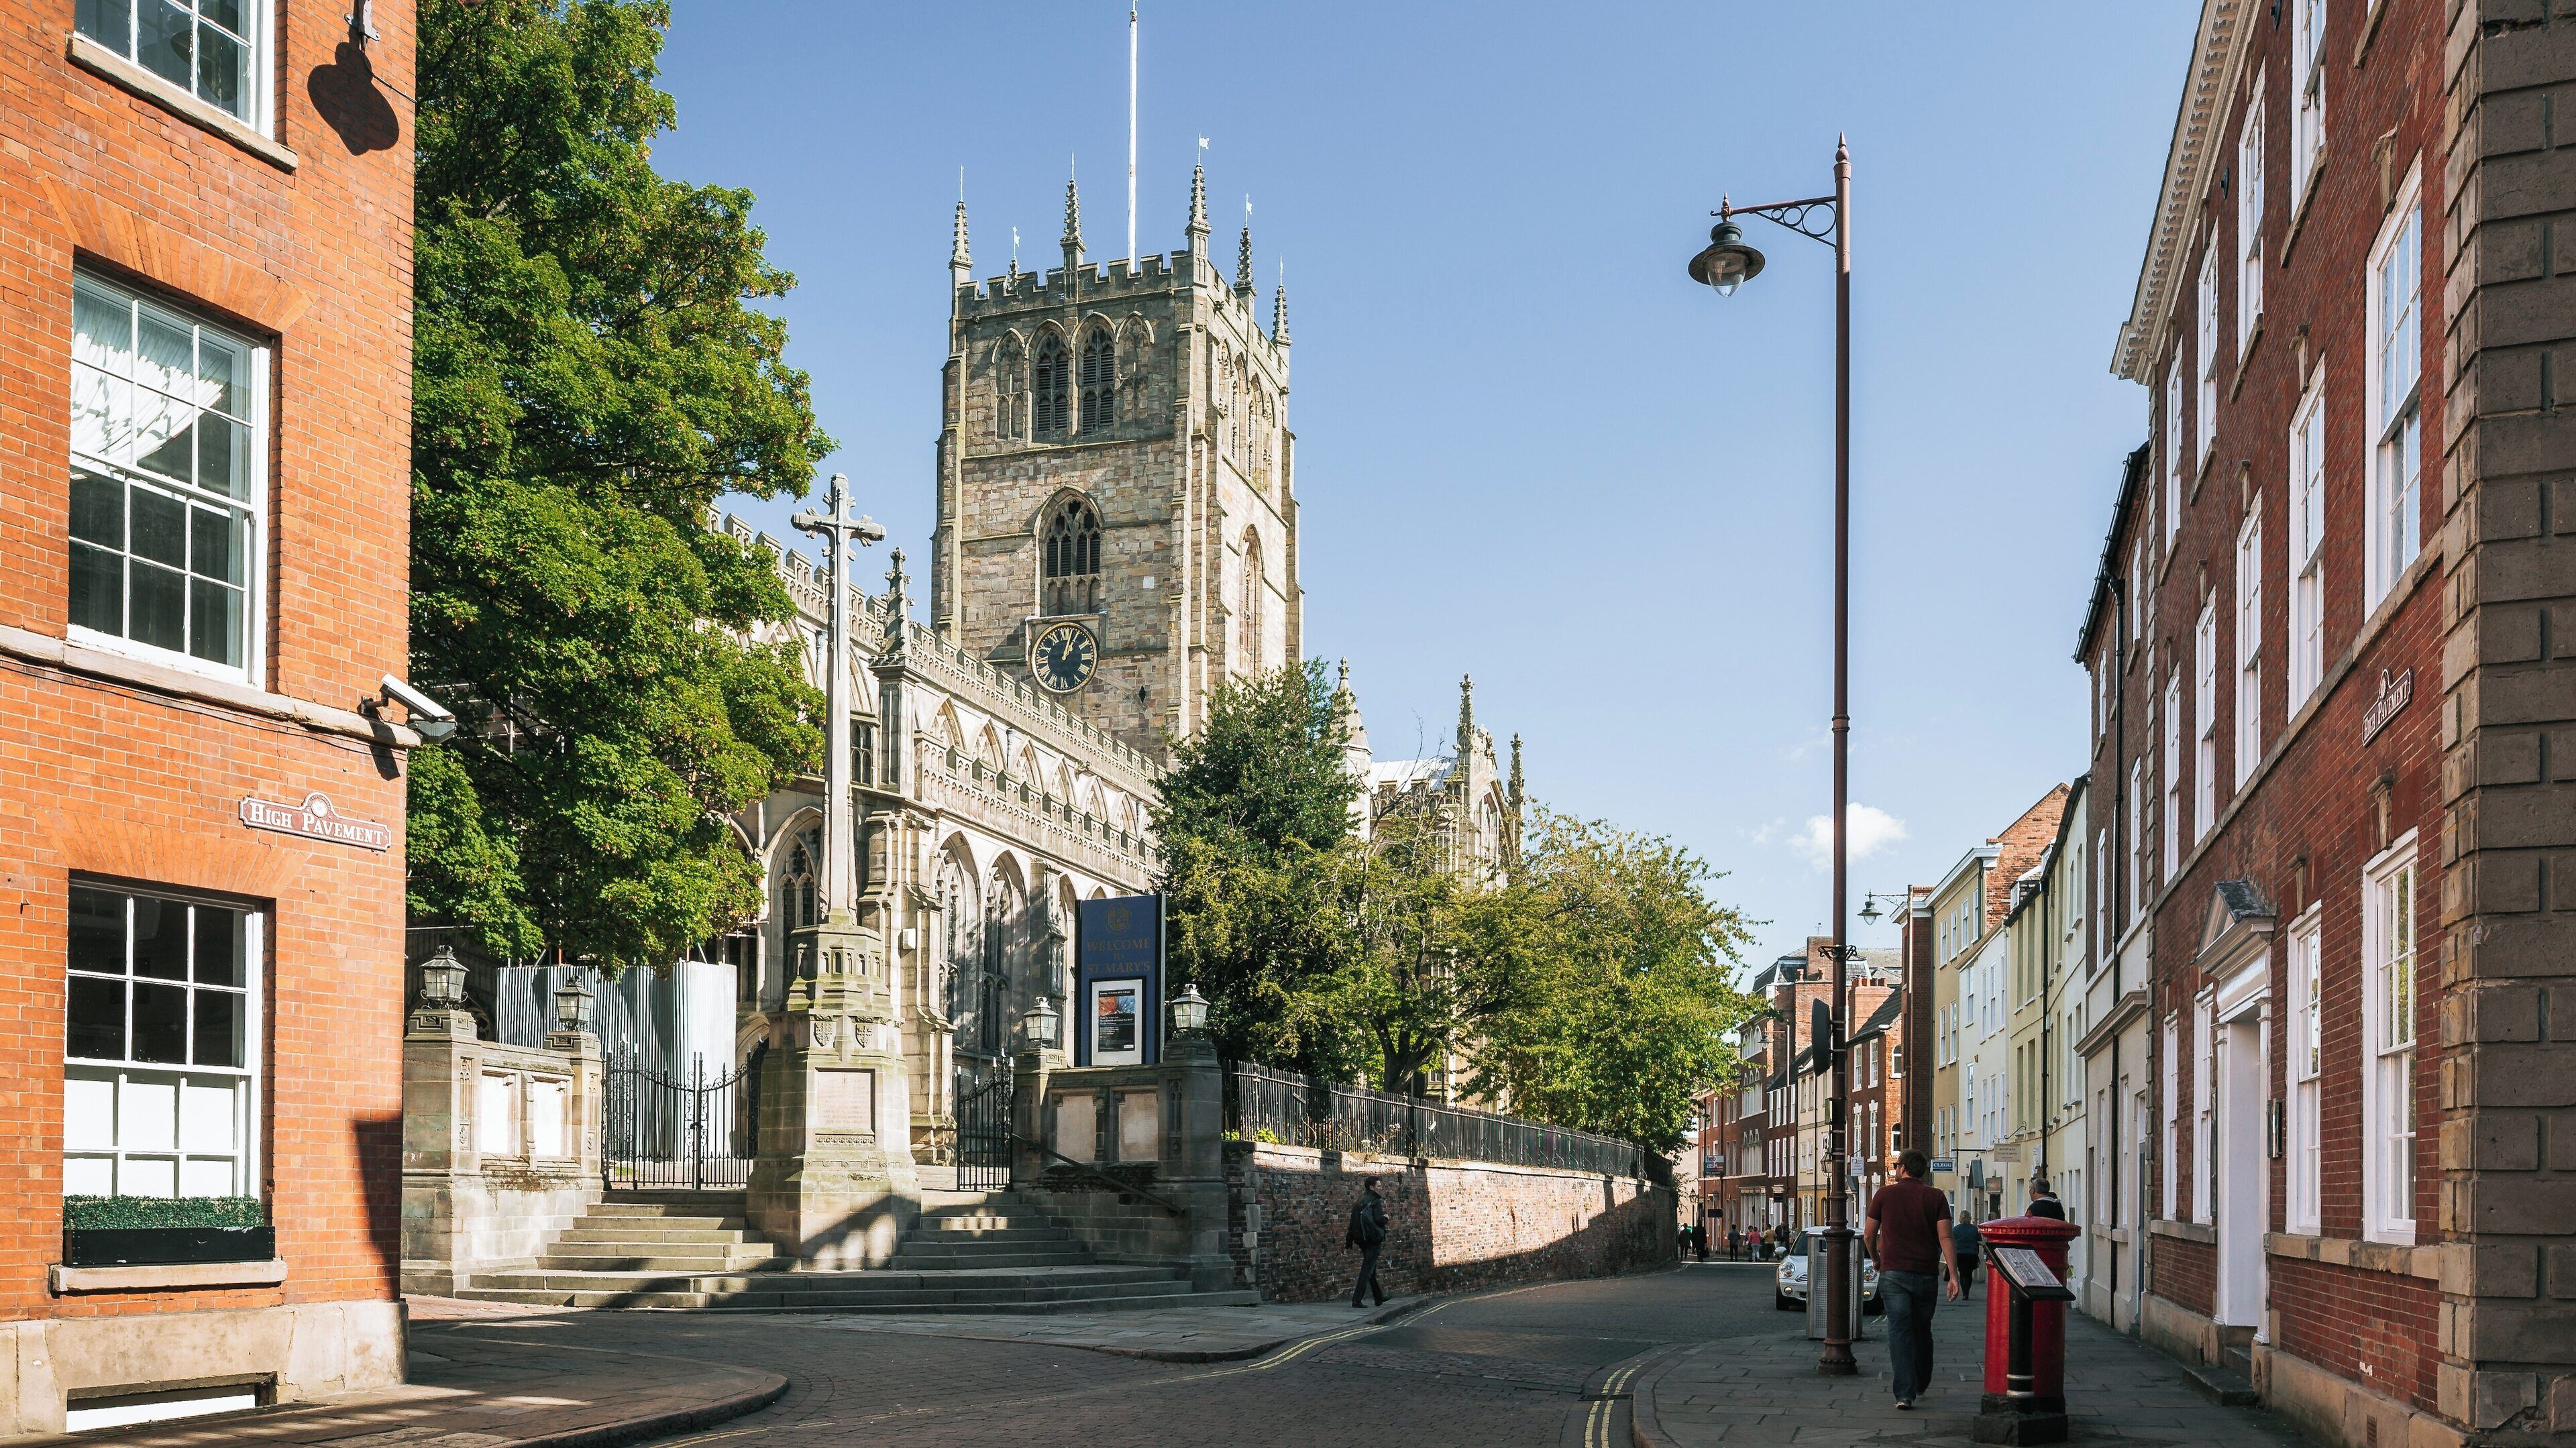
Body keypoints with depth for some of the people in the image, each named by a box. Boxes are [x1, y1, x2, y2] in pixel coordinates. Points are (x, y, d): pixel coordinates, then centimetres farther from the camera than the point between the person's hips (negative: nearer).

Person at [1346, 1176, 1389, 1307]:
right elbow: (1379, 1221, -20)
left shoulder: (1359, 1202, 12)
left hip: (1362, 1241, 8)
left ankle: (1379, 1298, 31)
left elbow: (1353, 1222, 10)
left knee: (1371, 1268, 19)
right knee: (1367, 1270, -7)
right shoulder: (1376, 1202, -11)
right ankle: (1356, 1300, -13)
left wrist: (1350, 1238, 12)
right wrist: (1386, 1218, 1)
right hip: (1374, 1240, -8)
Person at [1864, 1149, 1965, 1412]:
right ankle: (1921, 1384, 34)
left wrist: (1876, 1259, 26)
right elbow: (1946, 1237, -8)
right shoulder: (1936, 1197, 2)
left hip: (1893, 1273, -1)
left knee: (1899, 1332, -4)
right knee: (1922, 1331, 18)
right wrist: (1954, 1275, -9)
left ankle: (1905, 1392, -14)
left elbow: (1869, 1235, 7)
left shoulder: (1885, 1194, 2)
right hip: (1926, 1274, 2)